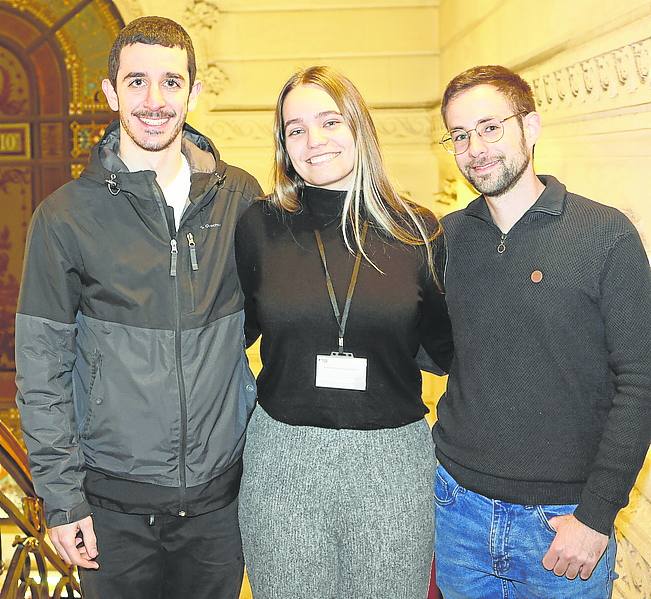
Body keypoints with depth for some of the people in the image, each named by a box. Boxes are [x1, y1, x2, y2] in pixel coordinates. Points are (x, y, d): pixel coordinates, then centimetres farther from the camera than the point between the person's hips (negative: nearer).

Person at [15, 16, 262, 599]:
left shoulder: (239, 196, 0)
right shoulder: (66, 214, -6)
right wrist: (62, 497, -5)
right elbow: (41, 370, -4)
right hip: (114, 502, -1)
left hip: (220, 491, 2)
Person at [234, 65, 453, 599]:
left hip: (392, 460, 0)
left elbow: (446, 346, 7)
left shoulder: (419, 232, -2)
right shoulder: (260, 226, -2)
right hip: (283, 456, 0)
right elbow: (237, 328, 10)